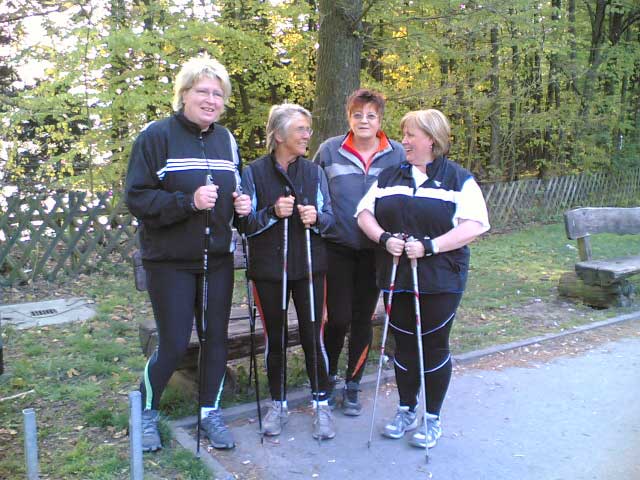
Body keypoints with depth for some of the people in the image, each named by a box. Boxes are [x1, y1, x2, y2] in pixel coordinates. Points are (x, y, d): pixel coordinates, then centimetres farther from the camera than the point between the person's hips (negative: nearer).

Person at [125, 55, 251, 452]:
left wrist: (243, 203, -2)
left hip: (218, 259, 5)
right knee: (174, 345, 0)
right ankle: (146, 411, 26)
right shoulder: (157, 136, -9)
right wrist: (188, 201, -25)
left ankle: (211, 410, 30)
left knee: (216, 337, 11)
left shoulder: (226, 140, 9)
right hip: (171, 260, -5)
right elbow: (137, 198, -13)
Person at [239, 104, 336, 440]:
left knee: (313, 336, 1)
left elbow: (329, 217, 7)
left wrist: (315, 217, -16)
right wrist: (273, 213, -20)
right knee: (274, 337, 9)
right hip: (268, 269, -1)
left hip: (309, 267, 1)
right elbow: (245, 224, -3)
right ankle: (278, 403, 26)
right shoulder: (254, 172, -2)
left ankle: (321, 403, 18)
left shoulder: (314, 172, 5)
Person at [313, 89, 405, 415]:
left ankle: (352, 386, 27)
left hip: (376, 250, 1)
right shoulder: (330, 150, -2)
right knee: (338, 318, -2)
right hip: (338, 247, -1)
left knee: (363, 319, 10)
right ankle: (328, 378, 25)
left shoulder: (397, 154, 0)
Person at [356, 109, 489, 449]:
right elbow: (364, 213, 9)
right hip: (396, 276, 4)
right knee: (404, 344, 12)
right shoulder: (389, 177, 12)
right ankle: (406, 411, 30)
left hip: (440, 279, -4)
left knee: (434, 346, 6)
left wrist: (430, 246, -22)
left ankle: (433, 419, 23)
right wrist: (383, 238, -11)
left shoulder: (459, 179, -2)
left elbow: (475, 225, -12)